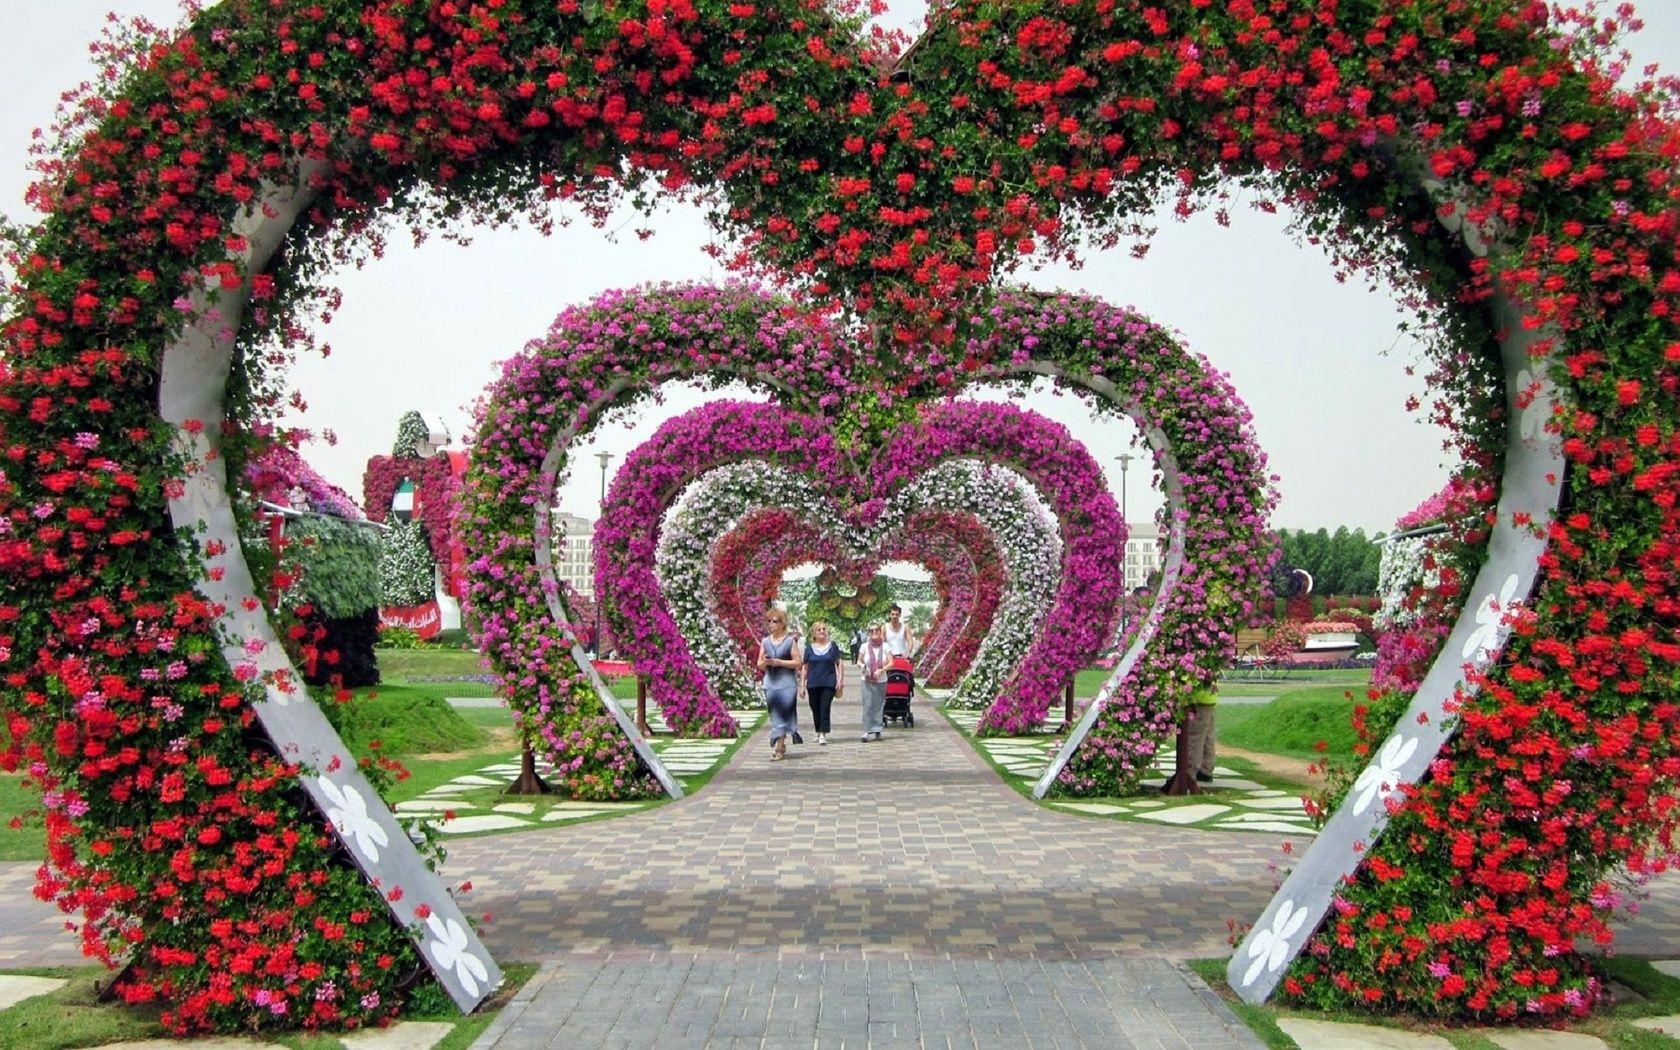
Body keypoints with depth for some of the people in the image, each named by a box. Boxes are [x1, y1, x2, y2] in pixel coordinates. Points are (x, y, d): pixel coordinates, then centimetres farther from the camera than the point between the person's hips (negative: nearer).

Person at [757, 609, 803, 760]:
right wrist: (765, 662, -9)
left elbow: (798, 662, -5)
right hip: (770, 684, 4)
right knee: (775, 716, 6)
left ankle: (778, 749, -10)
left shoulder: (790, 641, -1)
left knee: (784, 714, -9)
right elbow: (760, 665, 14)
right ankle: (782, 747, 18)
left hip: (787, 684, -4)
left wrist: (779, 662, -14)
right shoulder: (765, 642, 11)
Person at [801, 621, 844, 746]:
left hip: (829, 683, -2)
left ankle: (823, 734, -10)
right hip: (813, 684, 2)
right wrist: (802, 684, 6)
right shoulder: (809, 648, 6)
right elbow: (804, 667, 9)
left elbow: (839, 664, 7)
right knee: (815, 710, 8)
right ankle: (819, 733, 23)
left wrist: (840, 680, -2)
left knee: (825, 708, -10)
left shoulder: (832, 646, 4)